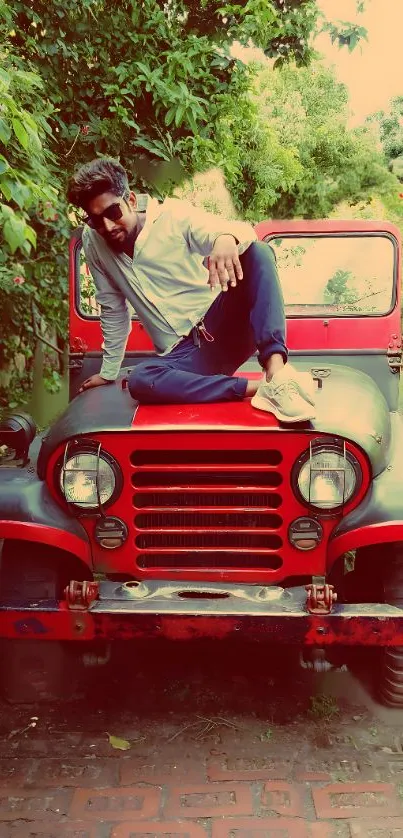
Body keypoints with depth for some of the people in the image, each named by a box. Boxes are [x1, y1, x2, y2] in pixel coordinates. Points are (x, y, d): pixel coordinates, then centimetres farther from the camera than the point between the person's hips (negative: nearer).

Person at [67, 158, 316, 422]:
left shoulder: (173, 215, -5)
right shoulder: (93, 243, 4)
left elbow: (244, 231, -21)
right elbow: (113, 310, 14)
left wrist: (226, 238, -45)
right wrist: (109, 372, 18)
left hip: (225, 326, -1)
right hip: (183, 354, 2)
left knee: (257, 251, -27)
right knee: (139, 382, -33)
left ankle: (276, 368, -44)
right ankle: (257, 388, -33)